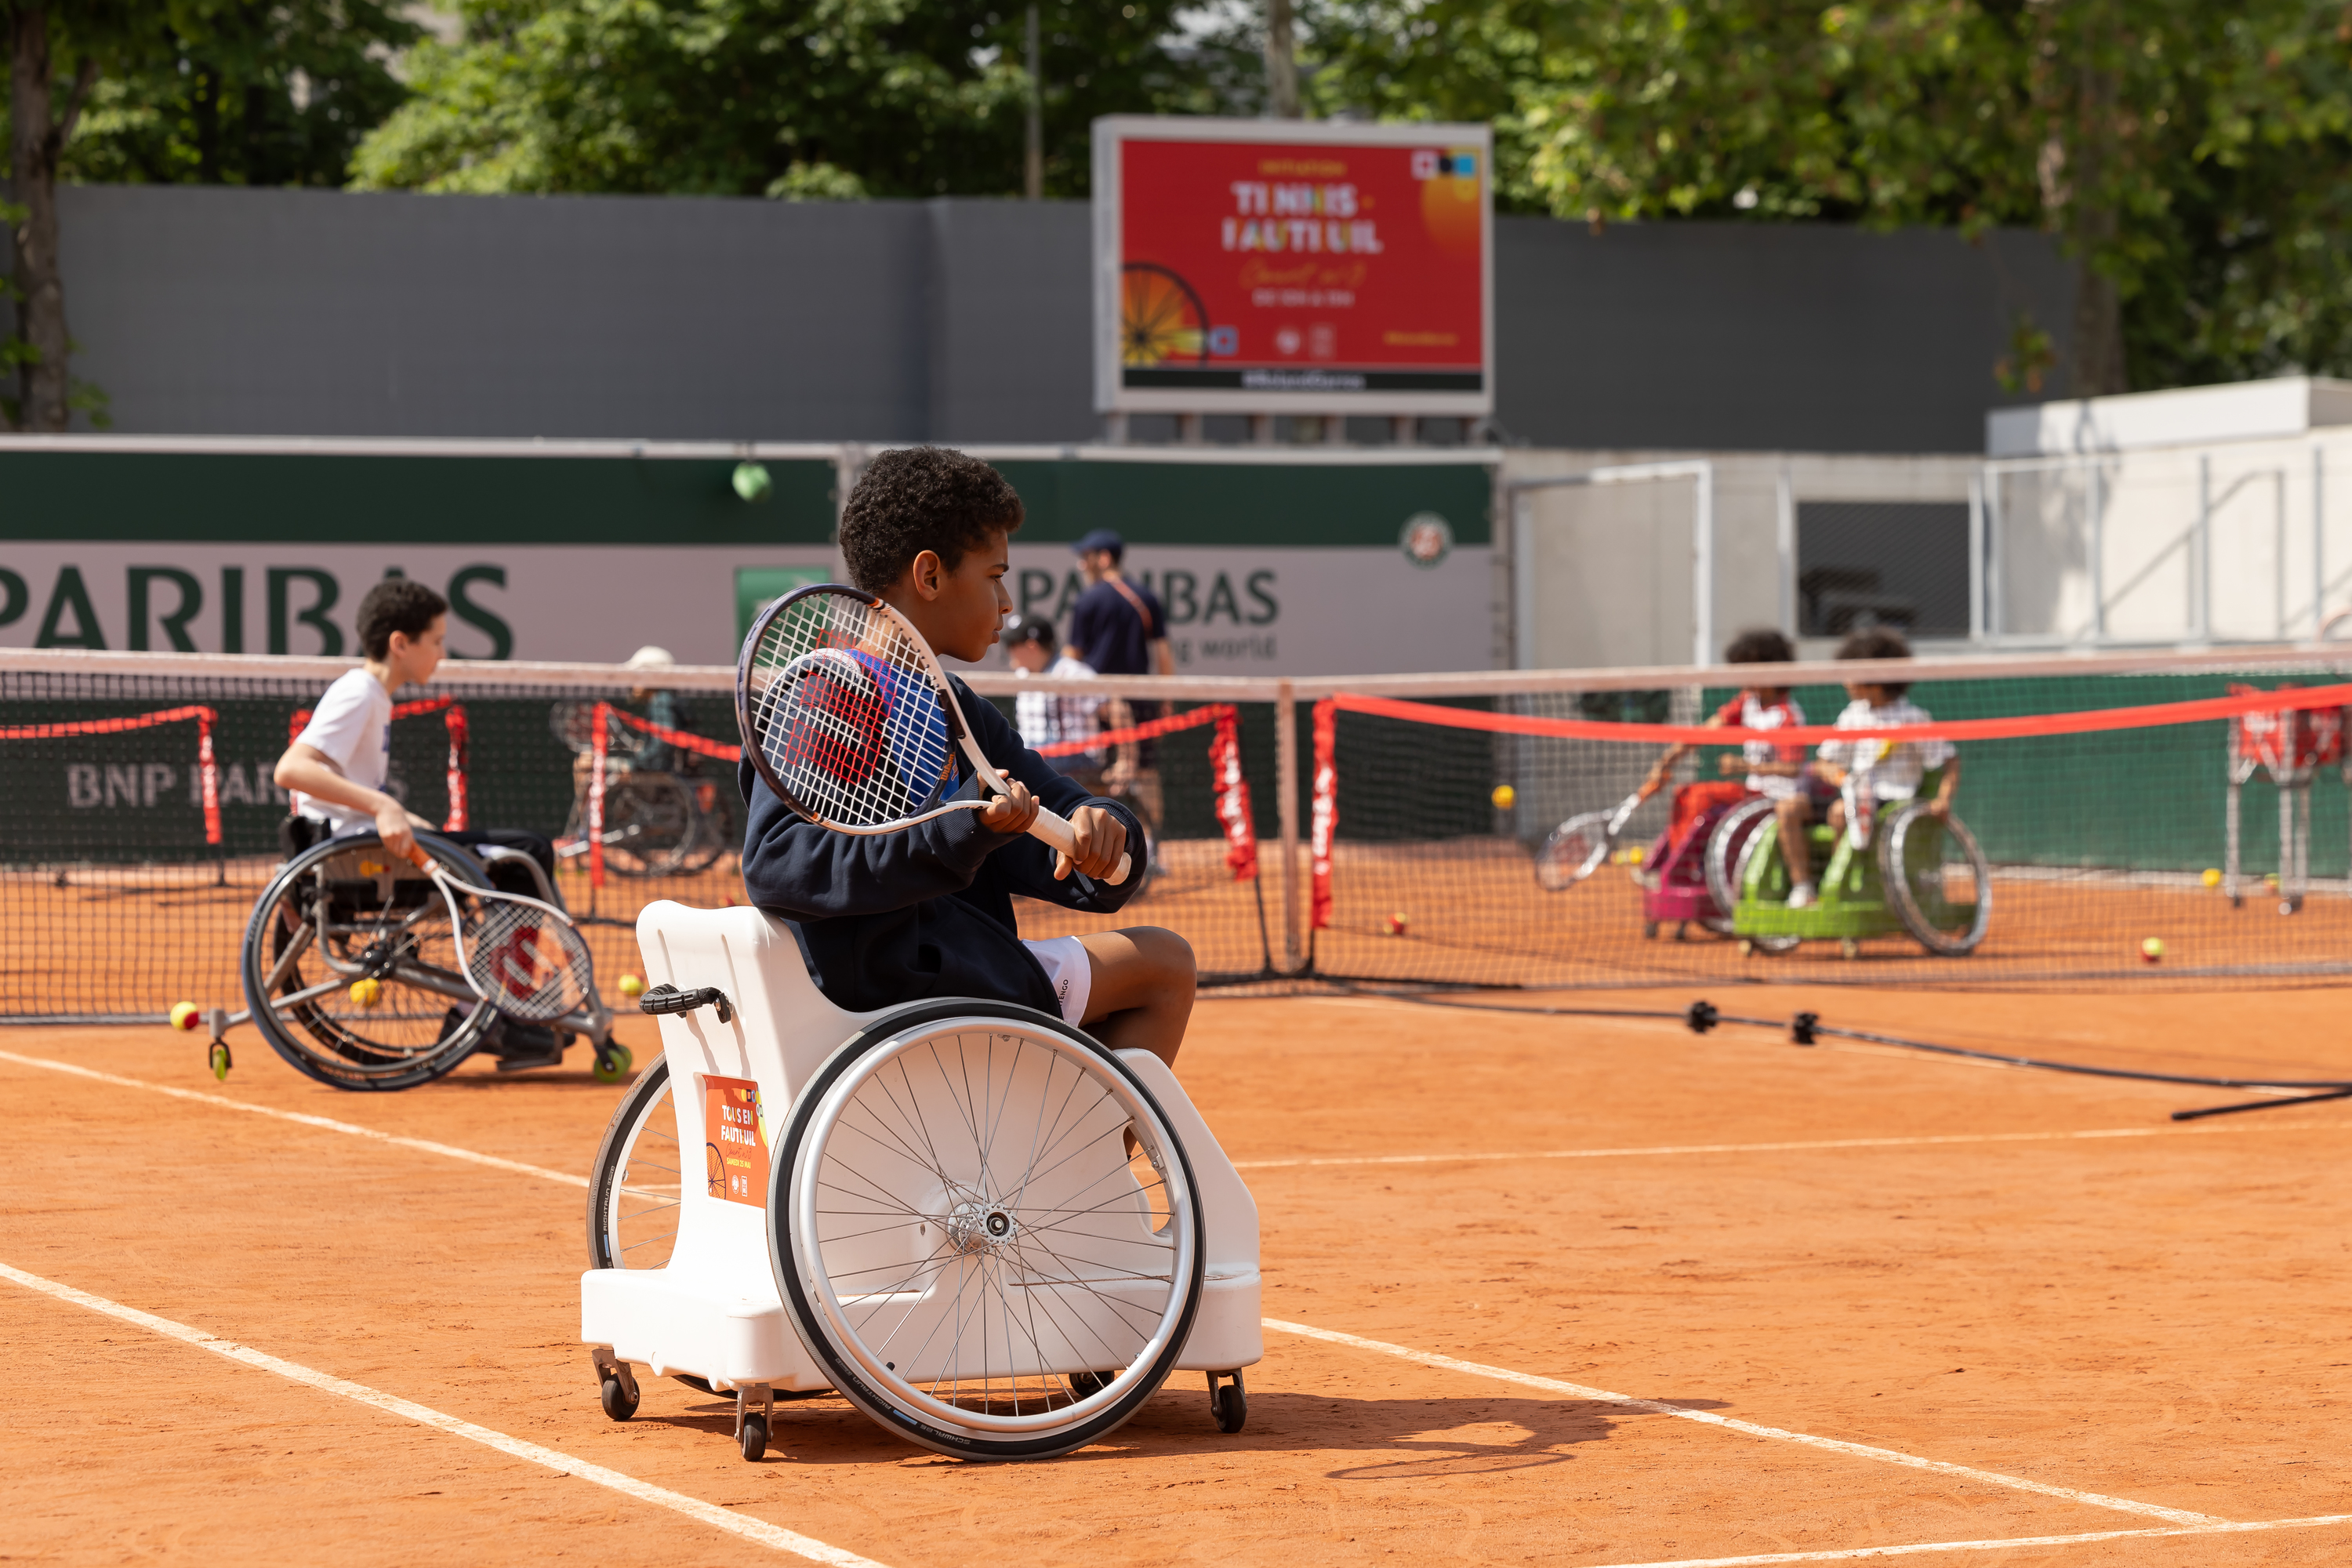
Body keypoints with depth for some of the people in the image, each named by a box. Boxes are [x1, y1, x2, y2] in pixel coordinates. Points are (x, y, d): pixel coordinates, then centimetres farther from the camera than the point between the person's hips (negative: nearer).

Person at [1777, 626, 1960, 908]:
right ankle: (1801, 888, -21)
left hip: (1891, 797, -6)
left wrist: (1943, 800, -17)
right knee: (1788, 808, -18)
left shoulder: (1910, 718, -3)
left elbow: (1950, 760, -2)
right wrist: (1830, 772, -8)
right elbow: (1827, 762, 17)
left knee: (1842, 811, -38)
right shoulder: (1852, 715, 14)